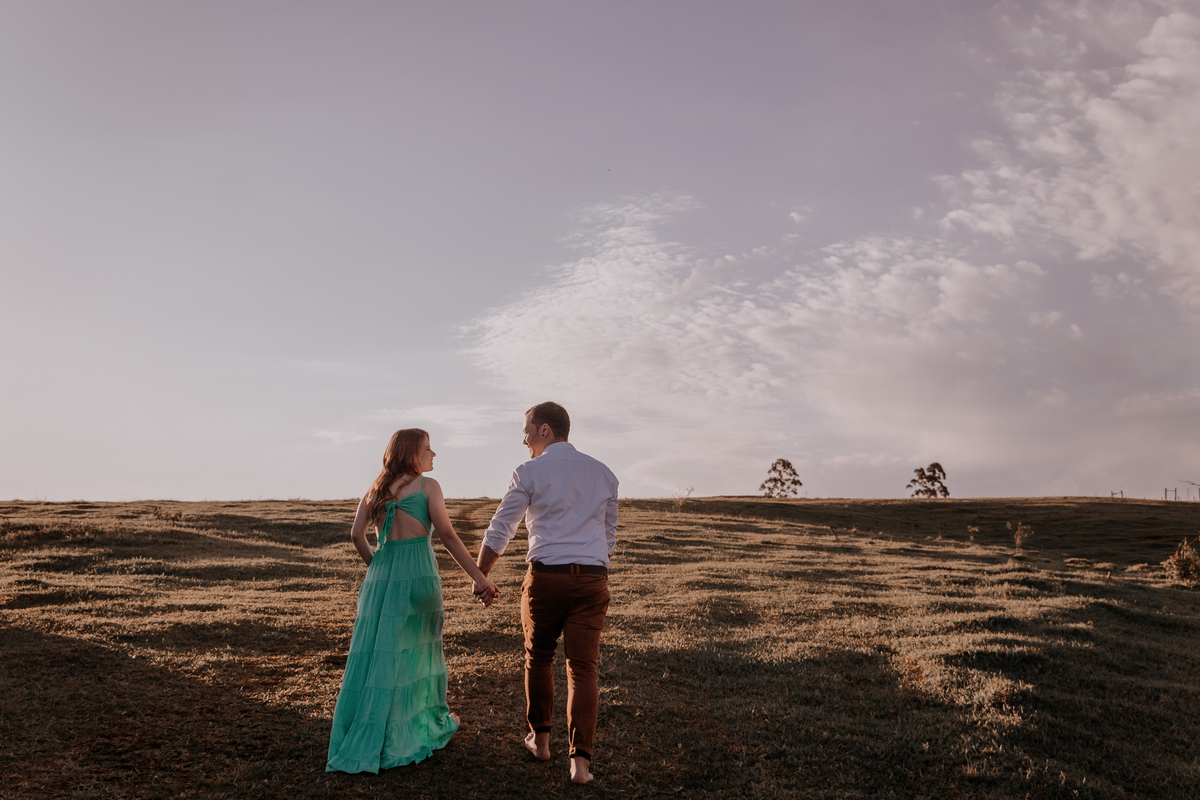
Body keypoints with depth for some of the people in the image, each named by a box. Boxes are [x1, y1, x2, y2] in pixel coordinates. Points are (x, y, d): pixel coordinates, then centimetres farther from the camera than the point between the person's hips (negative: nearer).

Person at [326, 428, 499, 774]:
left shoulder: (376, 488, 11)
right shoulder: (427, 486, -3)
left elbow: (356, 535, 5)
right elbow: (447, 536, -10)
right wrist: (479, 577, -8)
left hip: (380, 575, 4)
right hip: (416, 574, -4)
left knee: (375, 652, 8)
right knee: (414, 651, 12)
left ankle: (360, 740, 12)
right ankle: (428, 723, 30)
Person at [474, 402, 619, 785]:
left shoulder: (530, 472, -1)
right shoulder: (603, 473, 11)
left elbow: (499, 531, 1)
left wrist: (481, 576, 13)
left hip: (546, 576, -2)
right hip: (593, 578, 3)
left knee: (538, 658, 18)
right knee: (583, 667, 5)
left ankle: (540, 739, 30)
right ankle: (581, 759, -1)